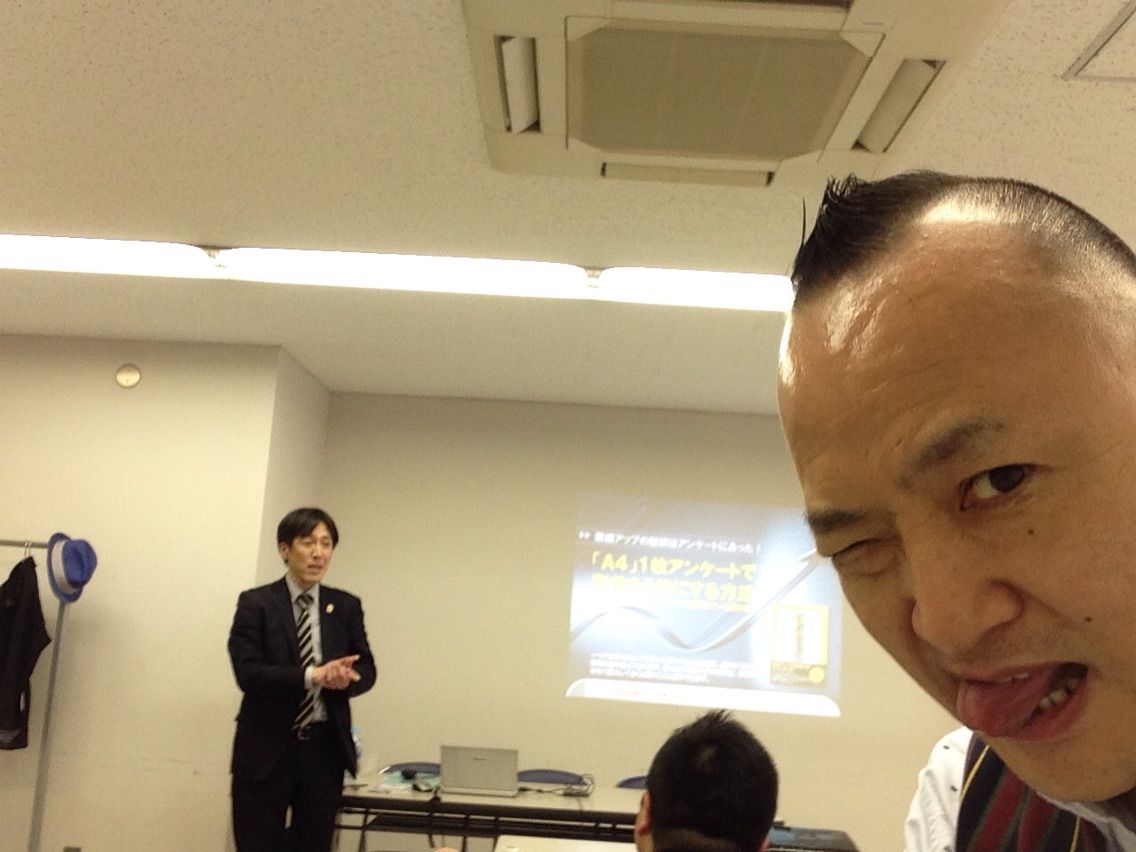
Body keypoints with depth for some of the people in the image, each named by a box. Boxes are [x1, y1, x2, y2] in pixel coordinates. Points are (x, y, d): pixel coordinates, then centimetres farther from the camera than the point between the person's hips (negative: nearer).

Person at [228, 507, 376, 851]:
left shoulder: (346, 606, 7)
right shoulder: (255, 603, -3)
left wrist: (344, 677, -20)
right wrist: (313, 675, -26)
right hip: (267, 748, -3)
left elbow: (366, 670, 4)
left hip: (324, 748, 3)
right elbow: (248, 673, -14)